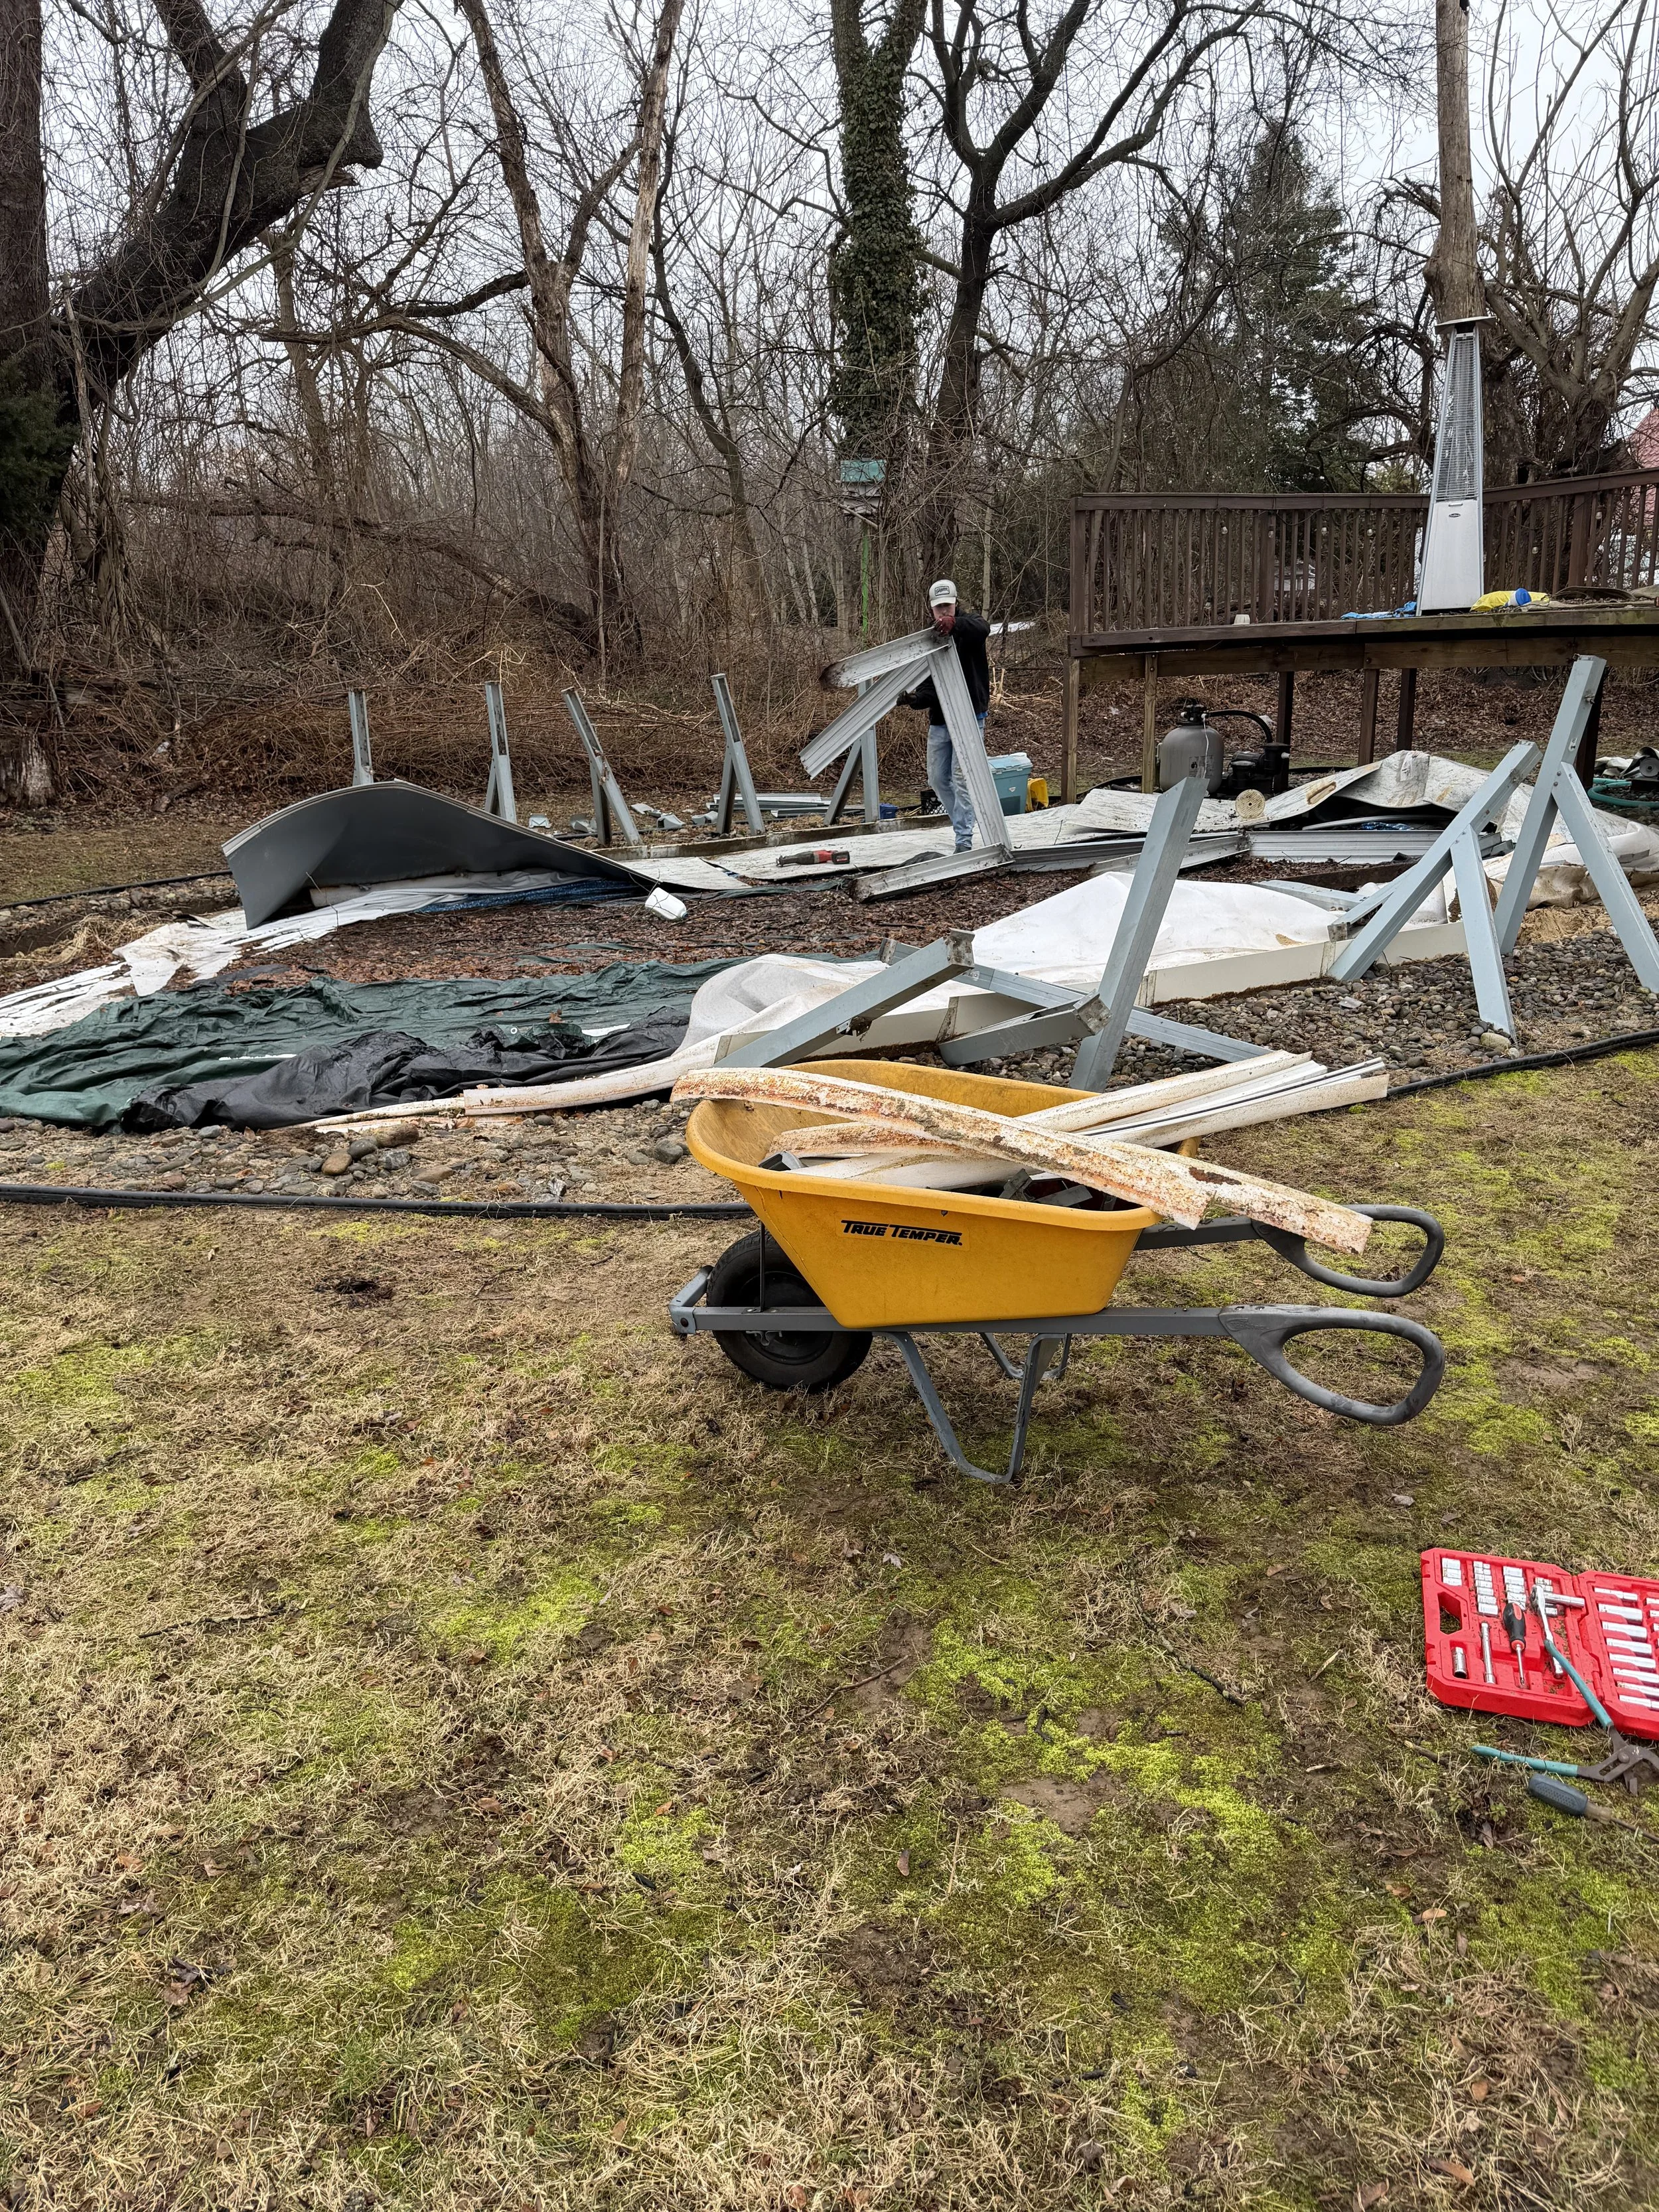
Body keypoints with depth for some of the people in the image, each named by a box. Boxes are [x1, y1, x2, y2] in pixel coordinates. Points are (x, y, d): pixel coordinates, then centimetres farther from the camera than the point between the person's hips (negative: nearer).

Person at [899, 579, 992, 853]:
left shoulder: (968, 627, -3)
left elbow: (983, 627, -31)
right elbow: (927, 686, 5)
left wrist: (954, 624, -49)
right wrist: (914, 698, -18)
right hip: (939, 720, 6)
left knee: (961, 778, -12)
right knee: (938, 778, 11)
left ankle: (964, 841, -9)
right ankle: (964, 824, 29)